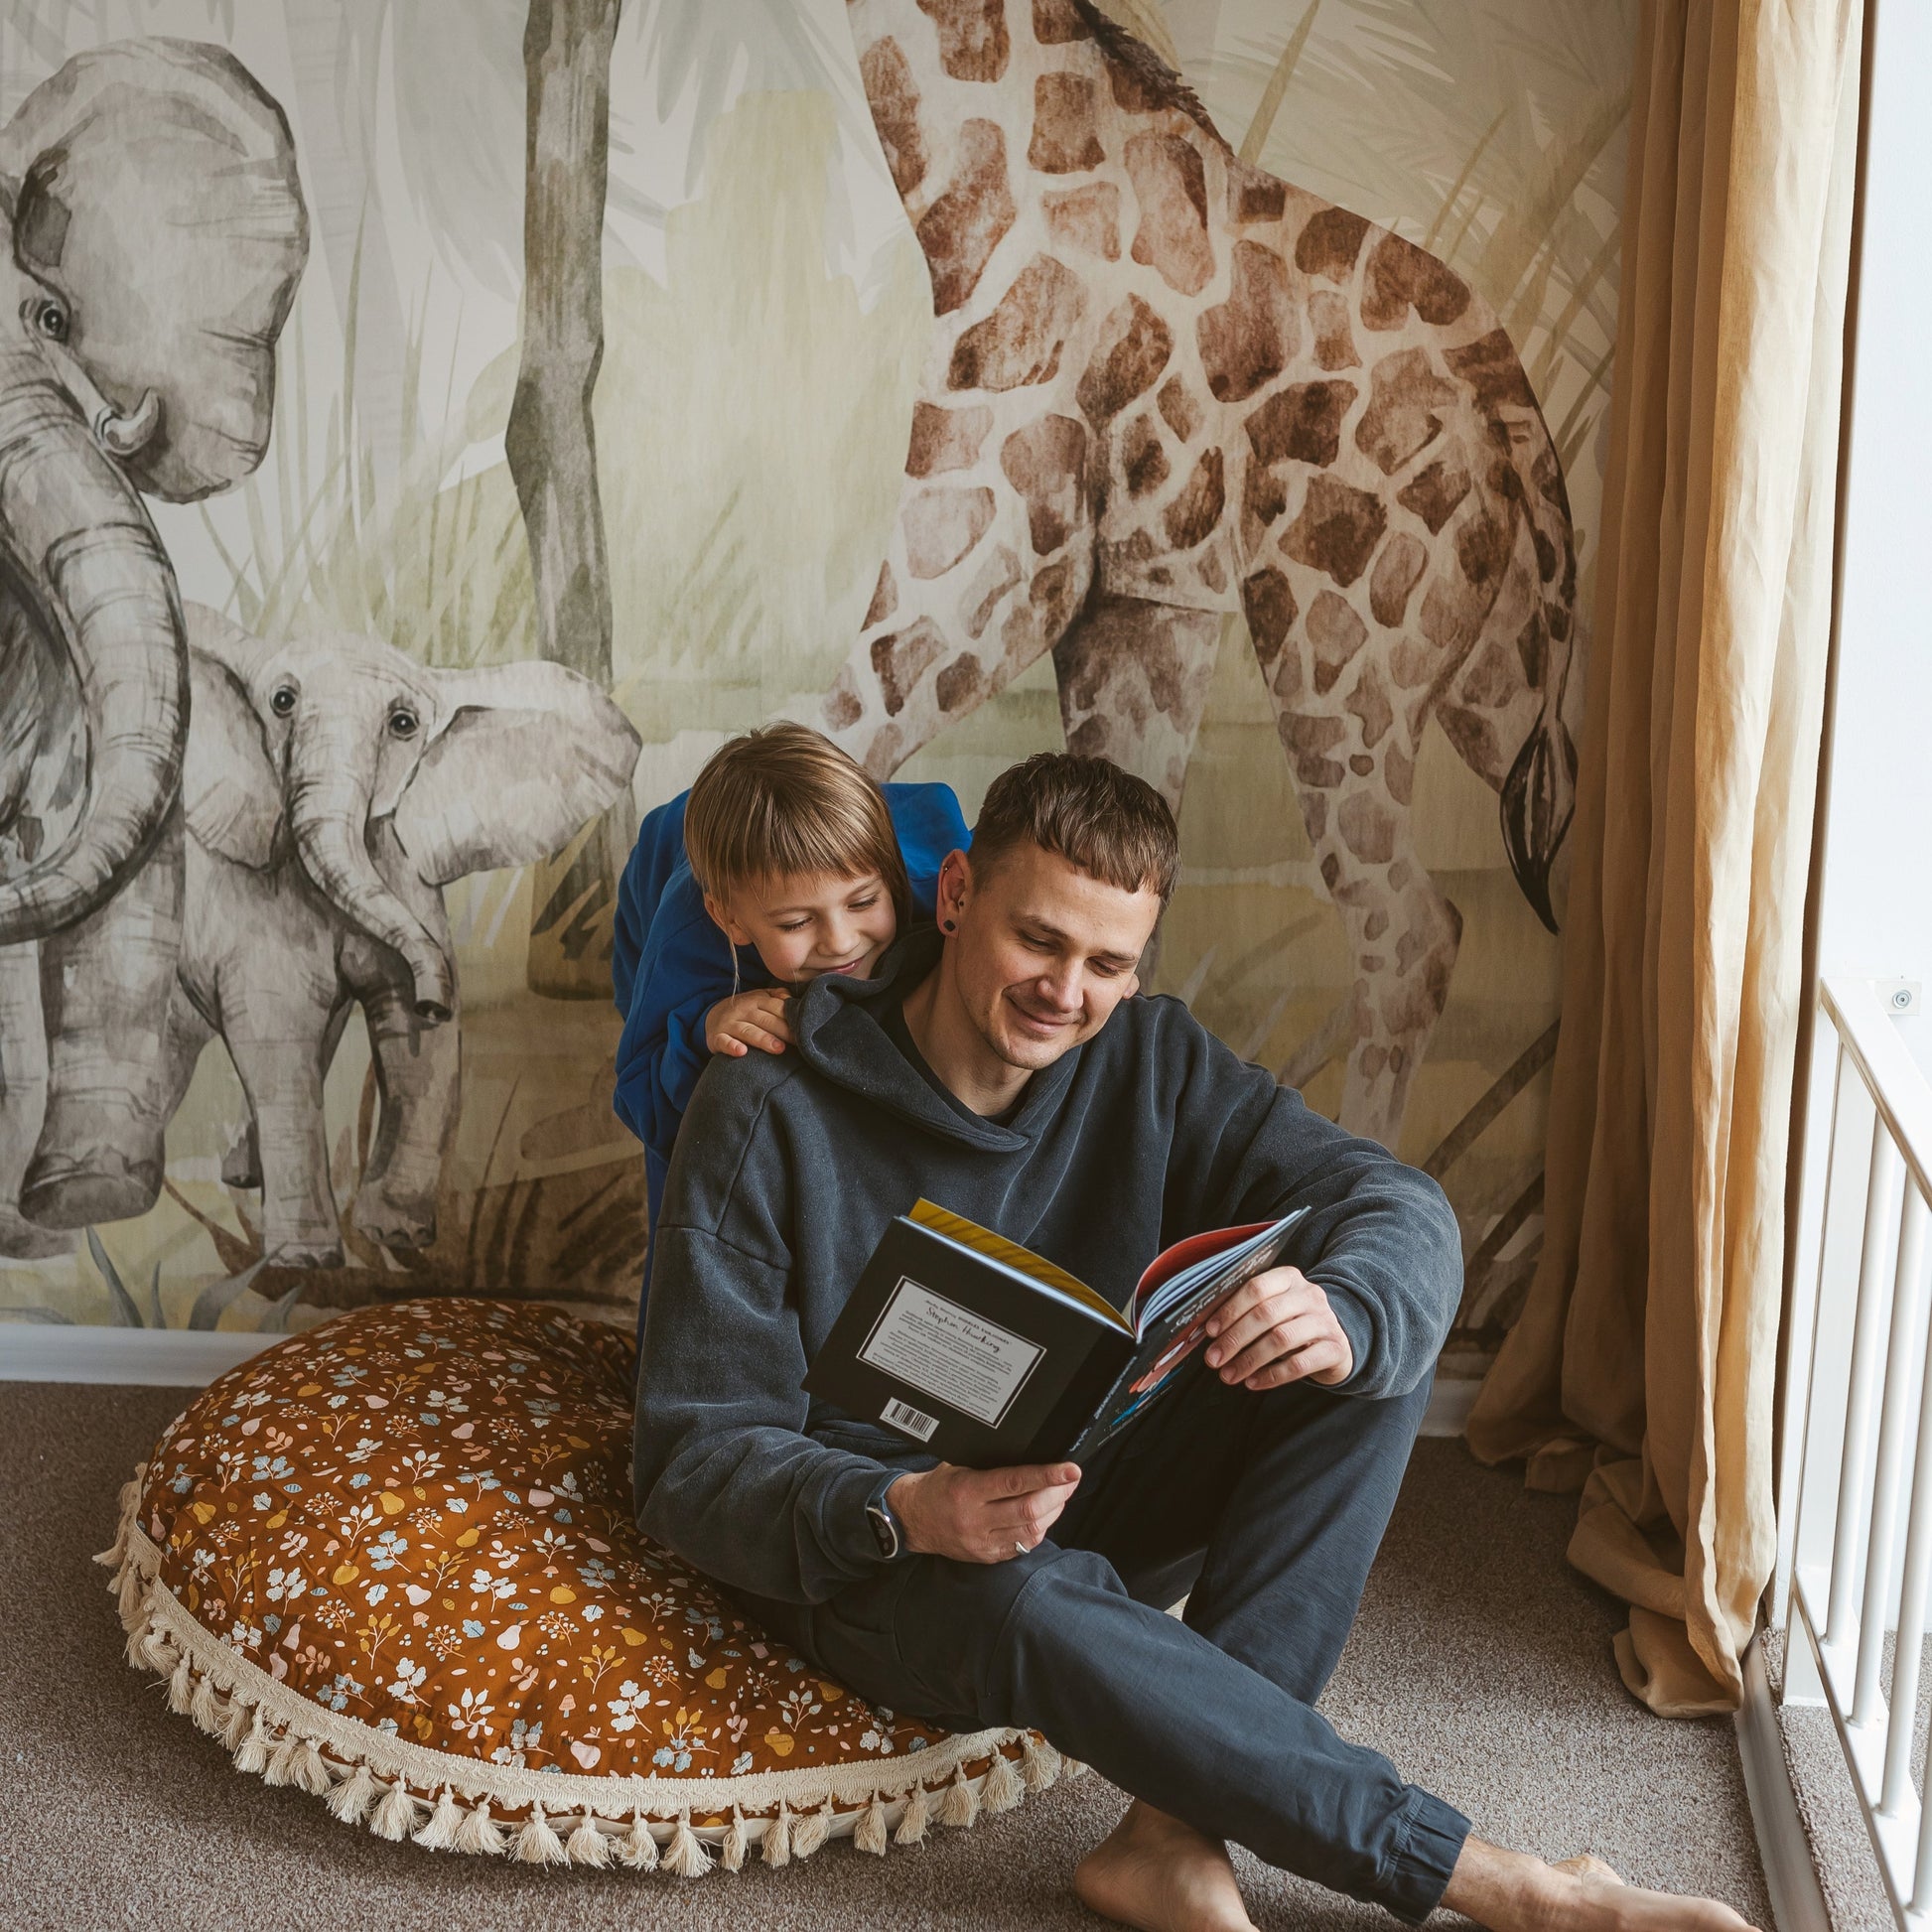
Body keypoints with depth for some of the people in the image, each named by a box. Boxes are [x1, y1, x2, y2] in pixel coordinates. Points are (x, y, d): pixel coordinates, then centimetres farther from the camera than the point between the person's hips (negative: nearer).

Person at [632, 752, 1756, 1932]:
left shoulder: (1148, 1063, -3)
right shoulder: (769, 1116, -16)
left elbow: (1403, 1207, -13)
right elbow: (700, 1459, -17)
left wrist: (1342, 1317, -38)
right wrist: (908, 1514, -37)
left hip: (1091, 1499, 5)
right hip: (867, 1552, -4)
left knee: (1387, 1342, -18)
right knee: (1030, 1604, -41)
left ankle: (1177, 1835, -29)